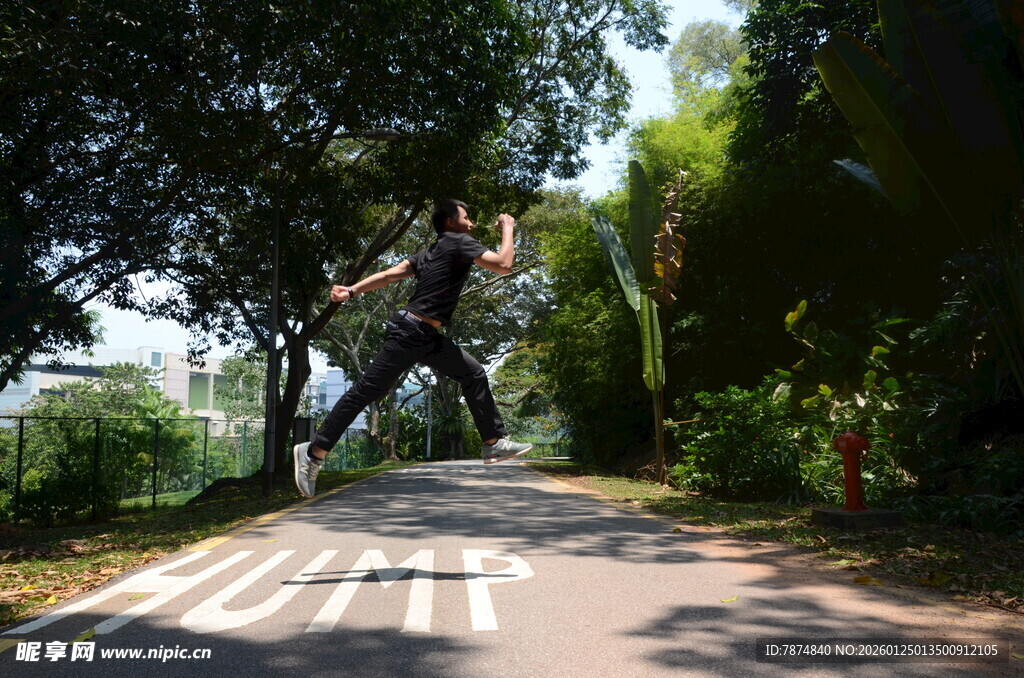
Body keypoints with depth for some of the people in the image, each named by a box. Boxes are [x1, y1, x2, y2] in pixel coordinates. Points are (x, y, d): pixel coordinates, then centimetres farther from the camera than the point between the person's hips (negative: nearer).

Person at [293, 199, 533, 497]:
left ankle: (494, 443, 13)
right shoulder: (460, 242, -7)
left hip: (428, 338, 10)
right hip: (410, 333, -10)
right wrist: (508, 229, -2)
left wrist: (352, 291, 3)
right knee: (367, 390, -5)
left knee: (474, 374, 10)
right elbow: (504, 265, -17)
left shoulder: (431, 251, 19)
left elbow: (391, 273, 10)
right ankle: (313, 452, 3)